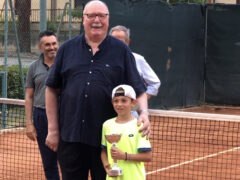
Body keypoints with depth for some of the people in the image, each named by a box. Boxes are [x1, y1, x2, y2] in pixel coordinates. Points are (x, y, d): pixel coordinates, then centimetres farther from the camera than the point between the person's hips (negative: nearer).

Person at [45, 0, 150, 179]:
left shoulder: (121, 51, 4)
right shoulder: (67, 49, 8)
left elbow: (138, 90, 2)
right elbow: (52, 90, 10)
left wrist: (144, 113, -18)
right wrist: (53, 129, 4)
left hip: (108, 139, -1)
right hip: (70, 138, 1)